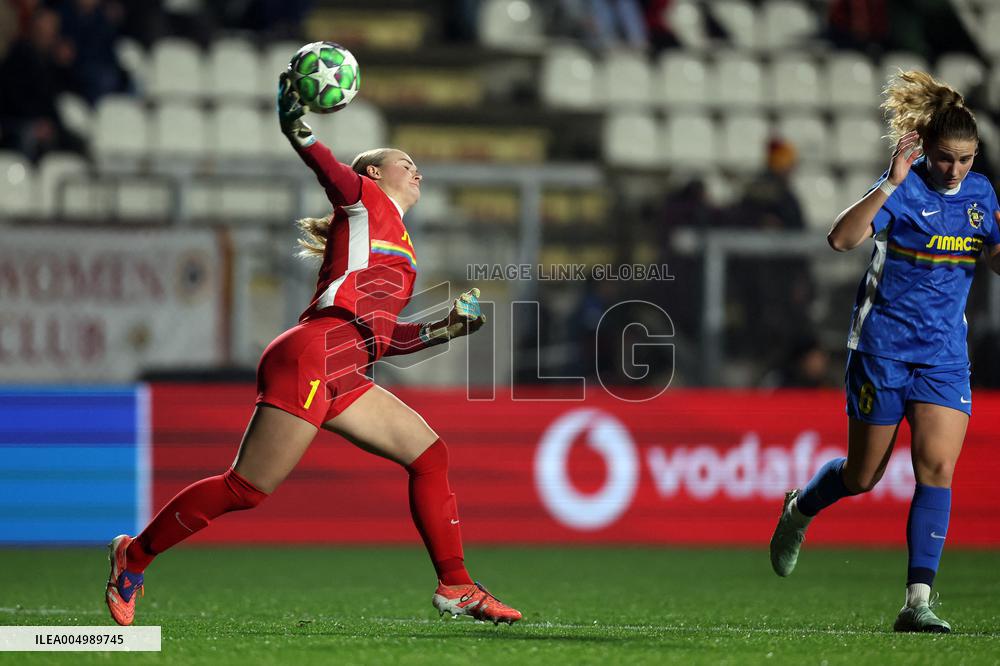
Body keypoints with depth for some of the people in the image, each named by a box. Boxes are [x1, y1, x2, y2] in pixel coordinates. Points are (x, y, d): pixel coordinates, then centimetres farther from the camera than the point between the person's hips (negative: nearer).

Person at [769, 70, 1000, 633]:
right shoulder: (904, 189, -14)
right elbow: (842, 238, -28)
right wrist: (890, 184, -38)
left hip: (945, 355, 4)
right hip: (883, 348, -4)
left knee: (937, 468, -12)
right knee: (863, 476, 8)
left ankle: (918, 602, -12)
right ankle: (799, 511, 41)